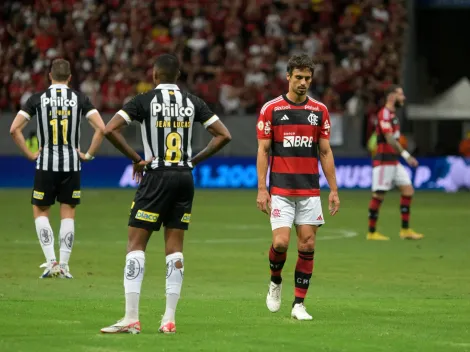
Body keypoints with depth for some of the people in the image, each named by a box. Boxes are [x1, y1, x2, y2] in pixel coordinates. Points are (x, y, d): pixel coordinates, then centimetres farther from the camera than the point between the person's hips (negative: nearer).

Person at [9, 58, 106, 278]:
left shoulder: (37, 99, -1)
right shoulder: (79, 99, 0)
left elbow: (14, 129, -7)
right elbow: (101, 128, -9)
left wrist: (29, 154, 1)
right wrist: (88, 155, 0)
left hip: (46, 163, -1)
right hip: (71, 164, 1)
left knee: (40, 211, 12)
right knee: (68, 213, 9)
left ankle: (51, 261, -1)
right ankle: (64, 266, 7)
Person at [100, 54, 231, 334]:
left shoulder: (145, 101, -4)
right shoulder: (192, 102, 7)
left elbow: (110, 130, -14)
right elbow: (224, 135, 6)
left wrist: (136, 159, -5)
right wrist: (194, 160, 9)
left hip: (157, 177, -4)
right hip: (185, 178, 4)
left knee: (136, 244, -1)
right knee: (175, 248, 8)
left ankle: (131, 319, -9)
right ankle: (170, 319, 5)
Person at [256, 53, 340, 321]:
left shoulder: (320, 110, 6)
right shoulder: (271, 109, -1)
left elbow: (325, 152, 9)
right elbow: (263, 151, -1)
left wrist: (334, 190, 4)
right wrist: (262, 189, -7)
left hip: (310, 191, 3)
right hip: (280, 190, -3)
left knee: (308, 245, -1)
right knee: (280, 242, -12)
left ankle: (299, 304, 6)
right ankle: (276, 282, 19)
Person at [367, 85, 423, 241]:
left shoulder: (392, 114, 16)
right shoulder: (384, 114, -15)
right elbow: (389, 139, -25)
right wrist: (406, 155, -31)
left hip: (394, 161, 10)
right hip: (384, 161, -10)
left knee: (408, 190, 5)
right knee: (378, 195, -4)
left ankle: (405, 230, 9)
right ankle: (371, 232, 4)